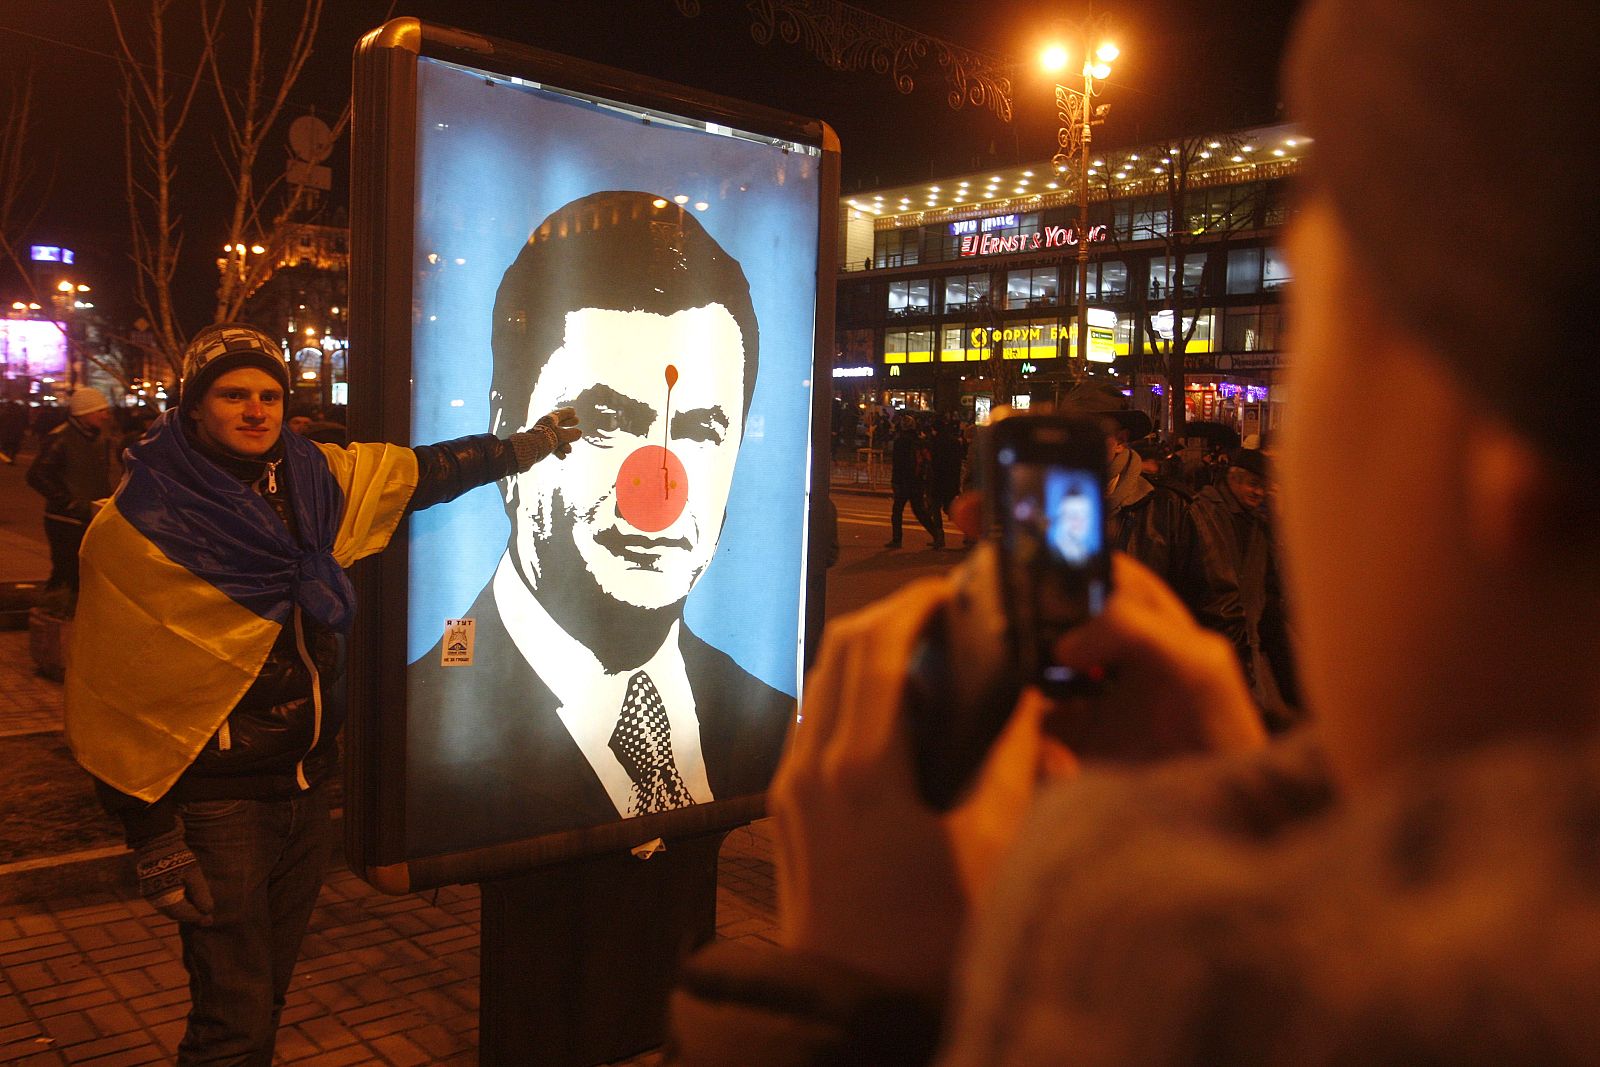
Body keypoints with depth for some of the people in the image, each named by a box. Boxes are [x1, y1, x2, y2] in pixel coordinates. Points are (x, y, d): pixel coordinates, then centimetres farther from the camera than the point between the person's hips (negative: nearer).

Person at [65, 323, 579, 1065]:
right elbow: (113, 691, -12)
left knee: (265, 995, 20)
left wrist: (527, 444, 19)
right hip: (216, 803, -5)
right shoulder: (138, 524, -13)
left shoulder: (314, 481, 1)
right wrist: (152, 838, -13)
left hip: (307, 788, 5)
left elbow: (425, 472, 17)